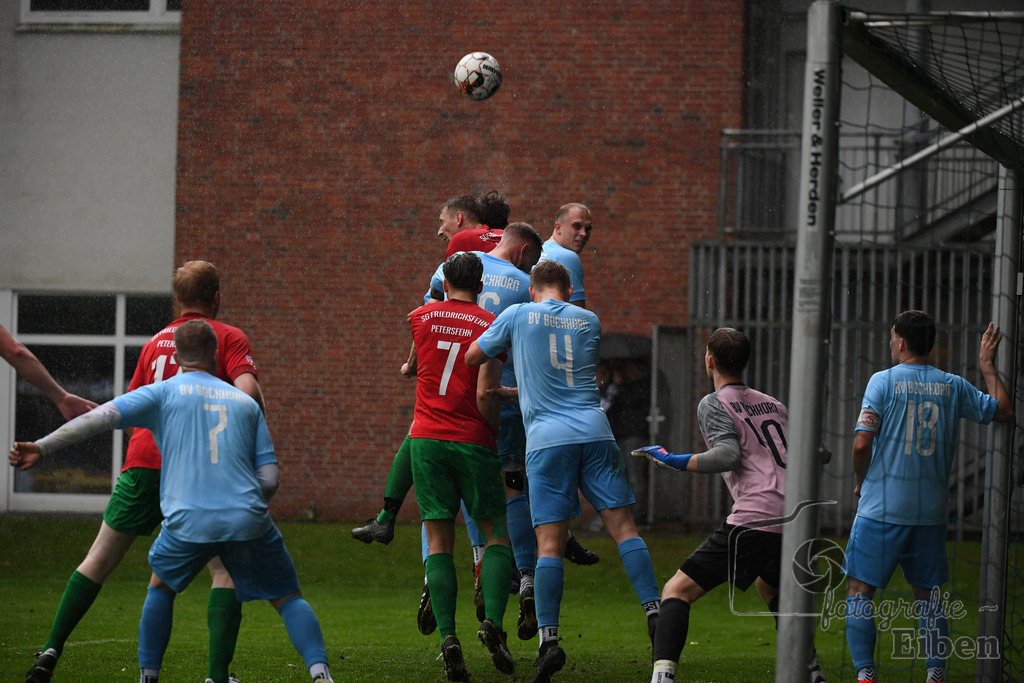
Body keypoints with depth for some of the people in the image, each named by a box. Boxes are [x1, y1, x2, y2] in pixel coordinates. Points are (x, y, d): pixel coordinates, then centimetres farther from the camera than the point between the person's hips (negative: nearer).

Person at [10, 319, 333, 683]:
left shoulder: (164, 392, 10)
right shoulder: (246, 402, 17)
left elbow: (103, 417, -3)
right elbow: (269, 480, 12)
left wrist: (42, 447, -5)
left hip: (188, 520, -1)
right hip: (248, 519, 1)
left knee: (160, 587, 26)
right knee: (289, 597, 13)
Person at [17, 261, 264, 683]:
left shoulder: (154, 343, 20)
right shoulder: (229, 338, 5)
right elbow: (248, 392, -11)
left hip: (144, 460, 4)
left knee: (99, 560, 14)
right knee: (226, 569, 3)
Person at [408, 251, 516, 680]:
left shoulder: (422, 318, 7)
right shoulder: (491, 326, -2)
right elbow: (485, 393, -11)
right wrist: (495, 433, 4)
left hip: (427, 439, 2)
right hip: (473, 442, -2)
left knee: (439, 543, 3)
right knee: (496, 535, 9)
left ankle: (447, 637, -12)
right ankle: (493, 621, -13)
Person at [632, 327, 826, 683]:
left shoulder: (714, 404, 5)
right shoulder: (774, 405, 24)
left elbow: (728, 454, -12)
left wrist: (677, 461, -4)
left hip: (754, 518, -7)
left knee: (677, 590, -5)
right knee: (771, 588, 37)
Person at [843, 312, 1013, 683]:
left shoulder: (884, 381, -7)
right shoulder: (953, 386, 4)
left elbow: (862, 443, -12)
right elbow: (1003, 411, 15)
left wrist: (860, 481, 5)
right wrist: (988, 367, 25)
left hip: (882, 509, -4)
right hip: (931, 510, 4)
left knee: (859, 589, 1)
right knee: (927, 593, 15)